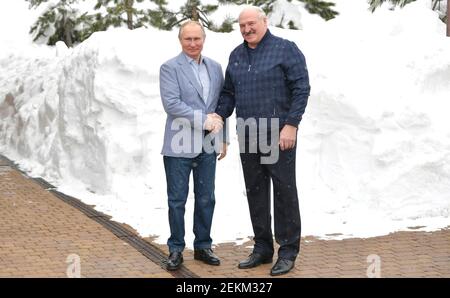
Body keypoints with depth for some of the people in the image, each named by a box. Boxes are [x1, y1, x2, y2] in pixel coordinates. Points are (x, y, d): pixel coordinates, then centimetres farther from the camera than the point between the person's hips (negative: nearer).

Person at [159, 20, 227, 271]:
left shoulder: (215, 67, 11)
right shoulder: (170, 68, -5)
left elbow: (222, 104, 15)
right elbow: (171, 104, -16)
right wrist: (203, 119, -18)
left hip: (207, 146, 5)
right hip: (179, 146, -4)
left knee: (206, 199, 10)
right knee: (177, 200, 3)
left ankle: (203, 246, 22)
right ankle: (176, 250, 14)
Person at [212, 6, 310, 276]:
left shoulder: (285, 49, -5)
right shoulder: (237, 55, 13)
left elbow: (302, 88, -10)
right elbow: (229, 92, 18)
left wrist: (291, 125, -16)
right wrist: (220, 115, 0)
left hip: (278, 135, -6)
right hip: (248, 136, 6)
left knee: (284, 191, -1)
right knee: (255, 192, 10)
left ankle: (288, 252, 7)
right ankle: (262, 248, 20)